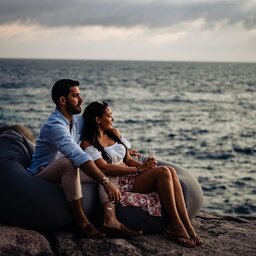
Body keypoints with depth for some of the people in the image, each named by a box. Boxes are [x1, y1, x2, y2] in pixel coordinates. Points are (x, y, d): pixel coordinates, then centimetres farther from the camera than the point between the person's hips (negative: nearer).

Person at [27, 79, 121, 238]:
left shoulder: (77, 119, 2)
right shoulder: (54, 125, -27)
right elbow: (79, 156, -39)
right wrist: (105, 182, -46)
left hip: (64, 173, 9)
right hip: (41, 175, -9)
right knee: (69, 163, -38)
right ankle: (81, 223, -34)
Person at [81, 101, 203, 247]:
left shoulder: (114, 133, 18)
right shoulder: (88, 144, -5)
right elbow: (105, 168, -18)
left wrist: (144, 165, -5)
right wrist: (139, 169, -17)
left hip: (130, 175, 7)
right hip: (117, 183, -7)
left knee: (170, 171, -21)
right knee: (163, 172, -27)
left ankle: (188, 227, -27)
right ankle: (176, 227, -24)